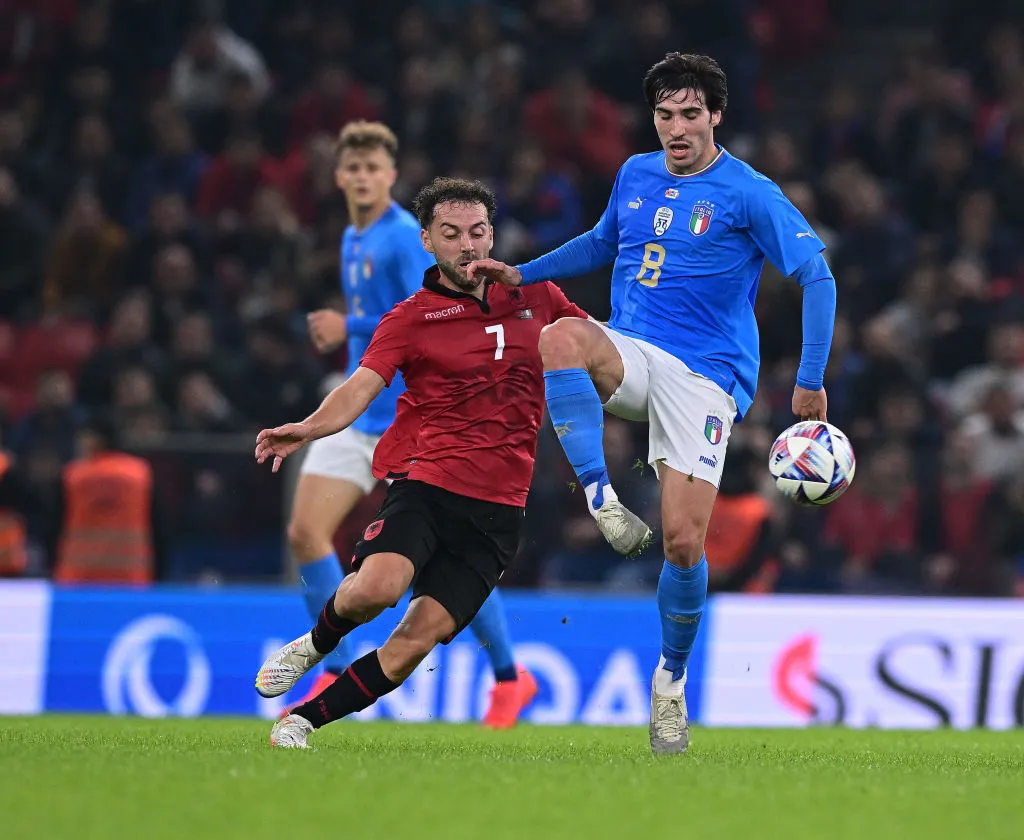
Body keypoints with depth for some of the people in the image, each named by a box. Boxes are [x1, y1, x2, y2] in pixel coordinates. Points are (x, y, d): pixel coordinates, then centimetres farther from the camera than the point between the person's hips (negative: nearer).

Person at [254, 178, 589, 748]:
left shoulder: (535, 295, 12)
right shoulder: (411, 317, 2)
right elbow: (360, 389, -11)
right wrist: (307, 429, -31)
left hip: (499, 508, 2)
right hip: (427, 481, -2)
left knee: (417, 640, -11)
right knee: (378, 587, -30)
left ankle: (302, 723, 3)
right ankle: (315, 645, 5)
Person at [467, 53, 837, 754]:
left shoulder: (748, 194, -5)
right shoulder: (636, 175, 12)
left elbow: (817, 275, -5)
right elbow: (602, 244, 32)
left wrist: (811, 381, -11)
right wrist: (521, 274, 23)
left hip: (704, 375, -4)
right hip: (630, 355, 4)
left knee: (683, 543, -11)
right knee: (561, 337, -34)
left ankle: (671, 677, 14)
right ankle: (602, 499, -32)